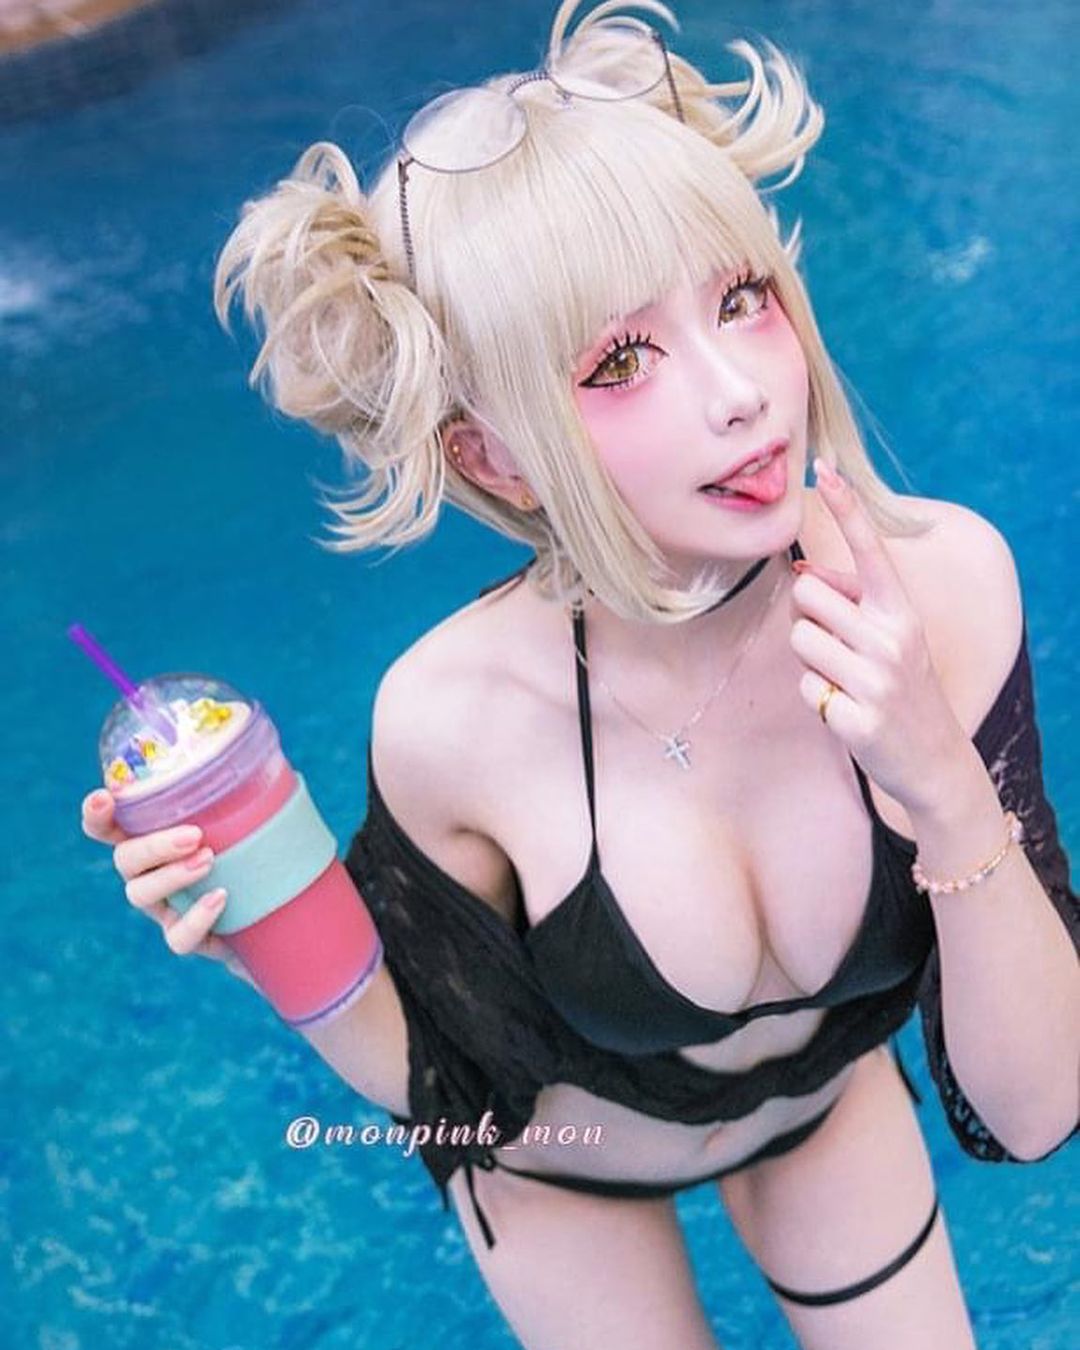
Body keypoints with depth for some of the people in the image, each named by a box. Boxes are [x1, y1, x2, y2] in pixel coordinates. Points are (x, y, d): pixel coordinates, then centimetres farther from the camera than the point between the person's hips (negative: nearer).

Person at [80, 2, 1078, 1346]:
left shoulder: (944, 580, -29)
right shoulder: (450, 718, -33)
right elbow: (463, 1091, -16)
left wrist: (948, 792, -40)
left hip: (831, 1102, 2)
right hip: (569, 1176, -1)